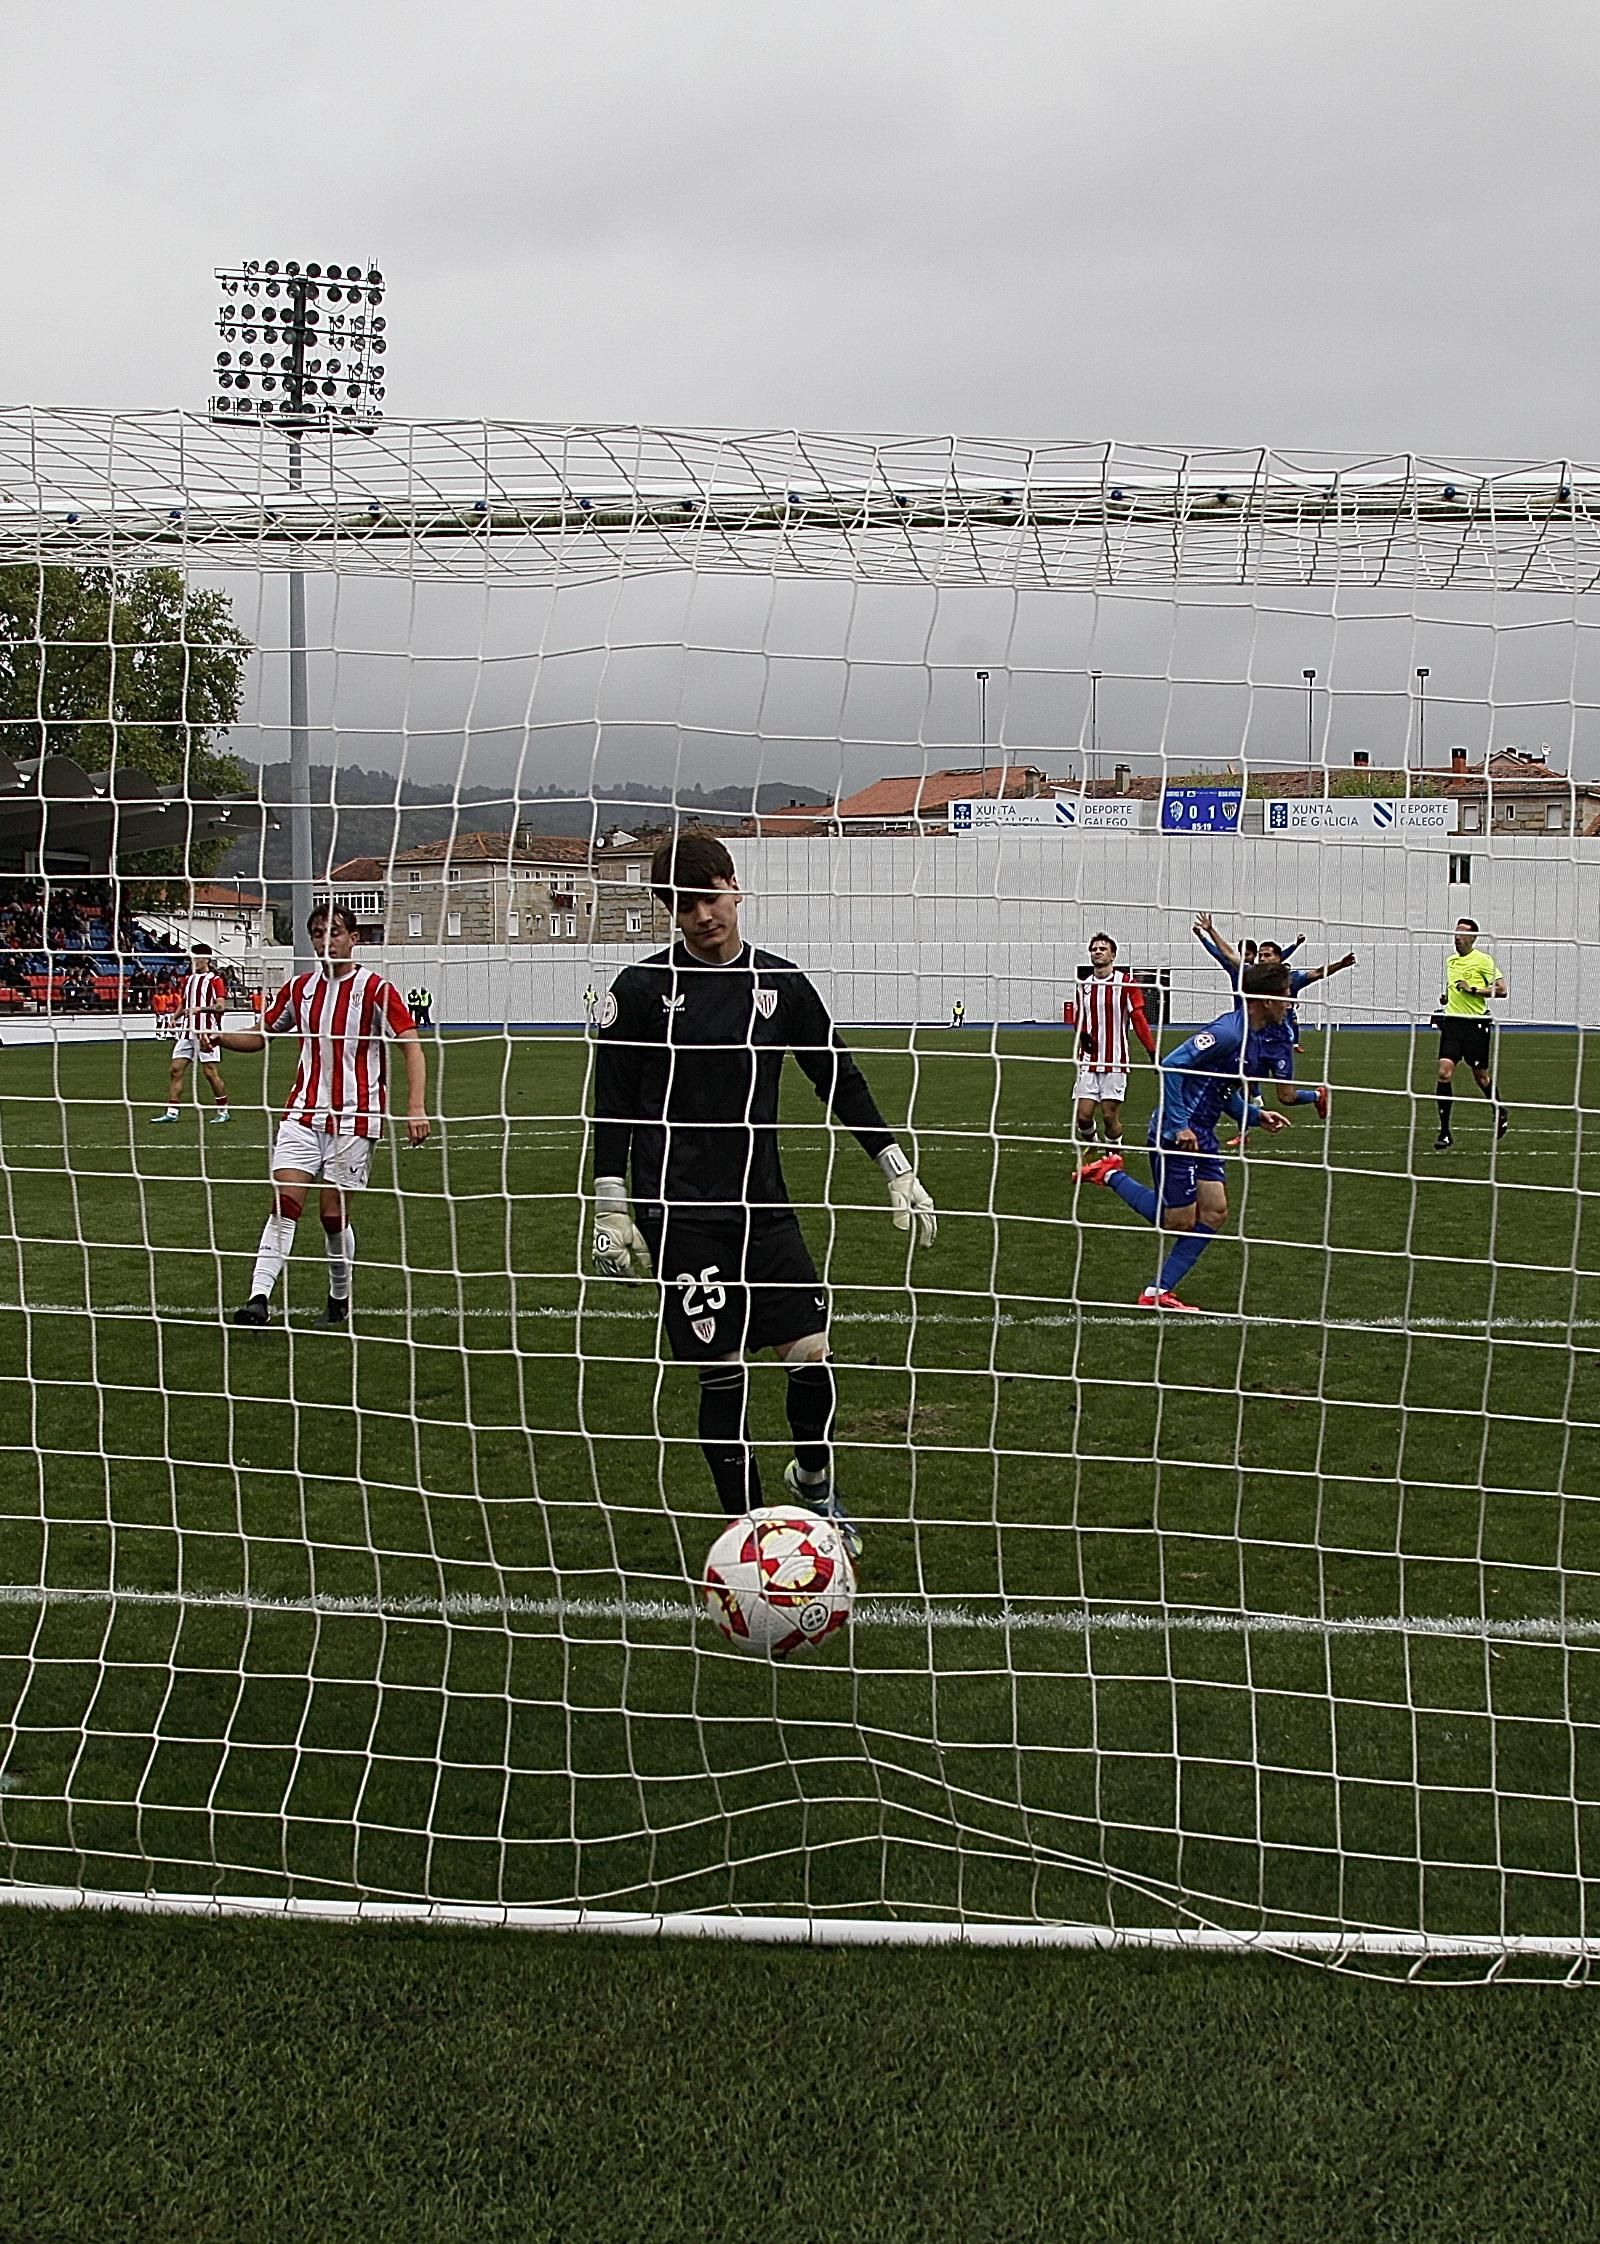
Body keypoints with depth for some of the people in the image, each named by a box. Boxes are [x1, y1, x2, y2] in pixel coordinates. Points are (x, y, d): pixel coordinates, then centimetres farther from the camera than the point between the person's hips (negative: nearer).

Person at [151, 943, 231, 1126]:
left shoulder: (215, 980, -6)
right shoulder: (189, 979, 16)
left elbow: (220, 1005, -16)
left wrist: (199, 1008, -27)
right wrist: (174, 1018, 7)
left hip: (206, 1031, -7)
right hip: (187, 1030, 7)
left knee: (210, 1072, -4)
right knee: (176, 1069, 1)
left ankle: (223, 1111, 9)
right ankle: (171, 1112, 2)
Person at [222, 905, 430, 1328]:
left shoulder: (375, 989, -7)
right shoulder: (299, 988, 8)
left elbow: (412, 1045, -11)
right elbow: (261, 1035, 19)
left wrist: (416, 1107, -23)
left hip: (353, 1119, -4)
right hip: (303, 1114, 4)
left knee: (334, 1213, 1)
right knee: (284, 1203, -9)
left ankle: (340, 1301, 19)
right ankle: (259, 1297, -15)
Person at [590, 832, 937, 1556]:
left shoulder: (780, 985, 6)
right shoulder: (644, 989, -2)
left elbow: (840, 1080, 14)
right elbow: (611, 1104, 2)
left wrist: (897, 1169, 12)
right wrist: (611, 1209, -2)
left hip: (763, 1206, 3)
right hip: (680, 1218, -3)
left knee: (812, 1354, -3)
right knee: (724, 1375, -2)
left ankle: (813, 1481, 25)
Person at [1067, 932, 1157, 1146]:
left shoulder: (1126, 983, -5)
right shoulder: (1083, 986, 10)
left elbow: (1139, 1020, -7)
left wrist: (1153, 1053, -14)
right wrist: (1082, 1035, -3)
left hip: (1115, 1062, -4)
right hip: (1088, 1062, 4)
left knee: (1109, 1116, -4)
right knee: (1083, 1116, -2)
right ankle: (1091, 1144, 26)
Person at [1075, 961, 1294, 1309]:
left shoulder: (1249, 1036, 11)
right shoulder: (1228, 1032, -21)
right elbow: (1172, 1065, -26)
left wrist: (1255, 1116, 9)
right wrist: (1179, 1126, -25)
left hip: (1202, 1137, 10)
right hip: (1176, 1136, -10)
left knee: (1214, 1214, 5)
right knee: (1178, 1223, -2)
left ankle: (1159, 1293, 10)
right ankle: (1111, 1175, 13)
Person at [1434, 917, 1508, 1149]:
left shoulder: (1483, 960, -5)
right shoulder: (1450, 961, 14)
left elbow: (1501, 989, -10)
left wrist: (1472, 989, -16)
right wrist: (1446, 998, 9)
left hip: (1476, 1022, -4)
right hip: (1452, 1021, 5)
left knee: (1480, 1076, 7)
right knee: (1444, 1072, -10)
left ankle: (1500, 1114, 37)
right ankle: (1444, 1133, -9)